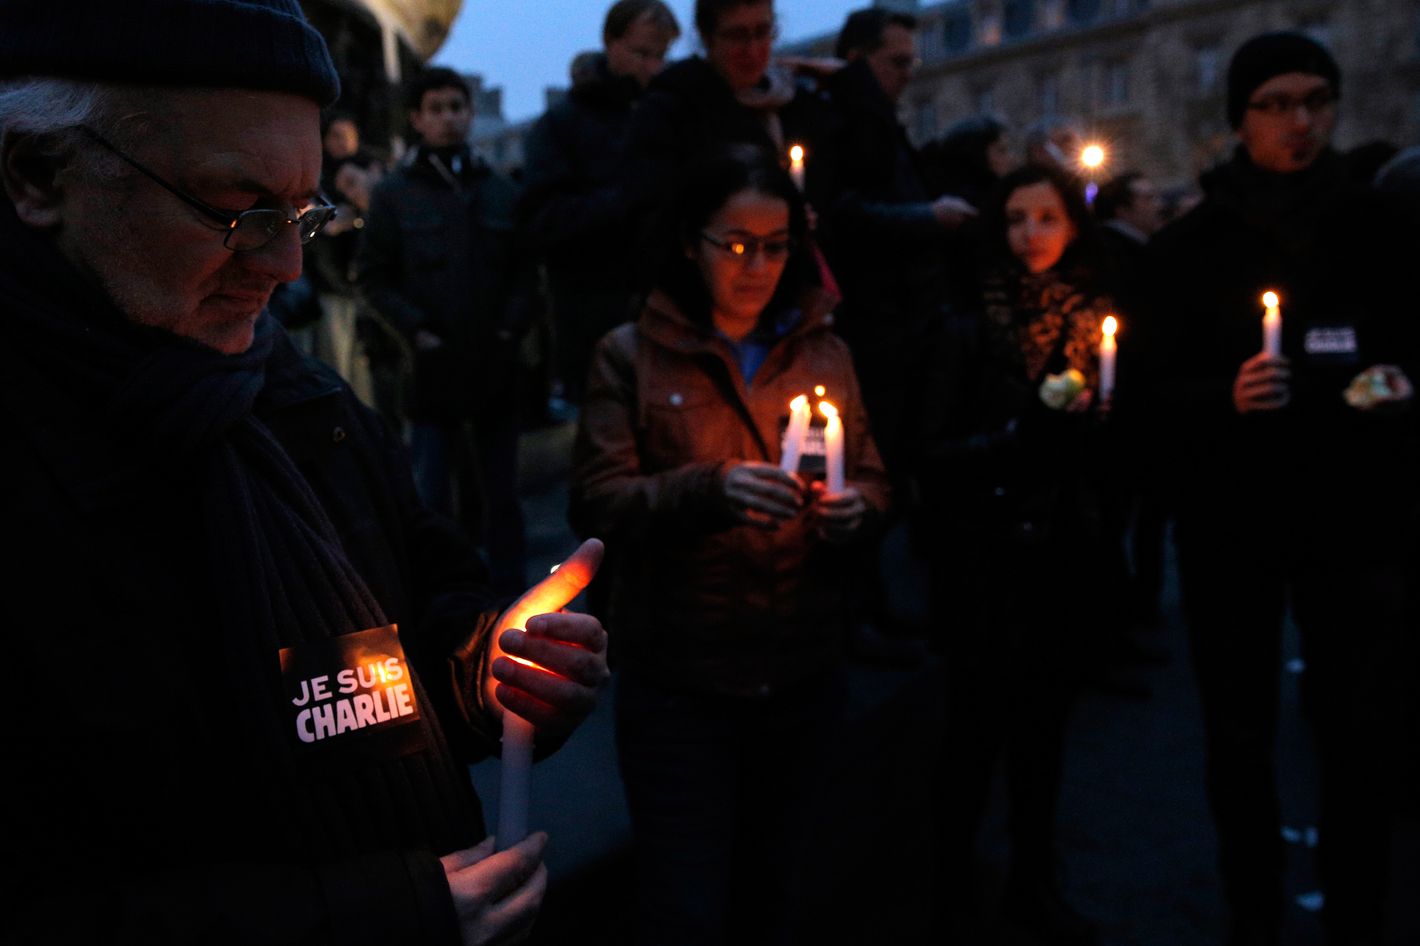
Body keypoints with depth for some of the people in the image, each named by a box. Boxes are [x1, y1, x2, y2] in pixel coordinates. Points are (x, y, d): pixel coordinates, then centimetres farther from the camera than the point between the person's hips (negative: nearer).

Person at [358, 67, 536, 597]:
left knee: (501, 497, 10)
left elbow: (525, 269, 9)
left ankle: (509, 591, 22)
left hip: (495, 368, 2)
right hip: (431, 370, -2)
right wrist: (416, 330, -10)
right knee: (435, 499, 0)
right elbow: (374, 277, 1)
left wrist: (513, 324, -6)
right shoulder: (394, 194, 3)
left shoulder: (501, 191, 8)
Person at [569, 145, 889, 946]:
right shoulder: (632, 356, -4)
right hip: (680, 679, -3)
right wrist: (709, 489, -27)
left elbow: (873, 478, 10)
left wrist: (855, 508, -12)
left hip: (804, 671, 4)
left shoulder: (822, 351, 6)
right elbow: (597, 507, -12)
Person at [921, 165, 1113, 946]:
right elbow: (938, 455, -10)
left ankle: (1034, 883, 32)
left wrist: (1089, 419, -13)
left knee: (1044, 727, 14)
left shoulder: (1098, 323, 6)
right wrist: (1025, 429, -22)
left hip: (1064, 560, 4)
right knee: (977, 730, 4)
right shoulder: (970, 332, -5)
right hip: (985, 564, -4)